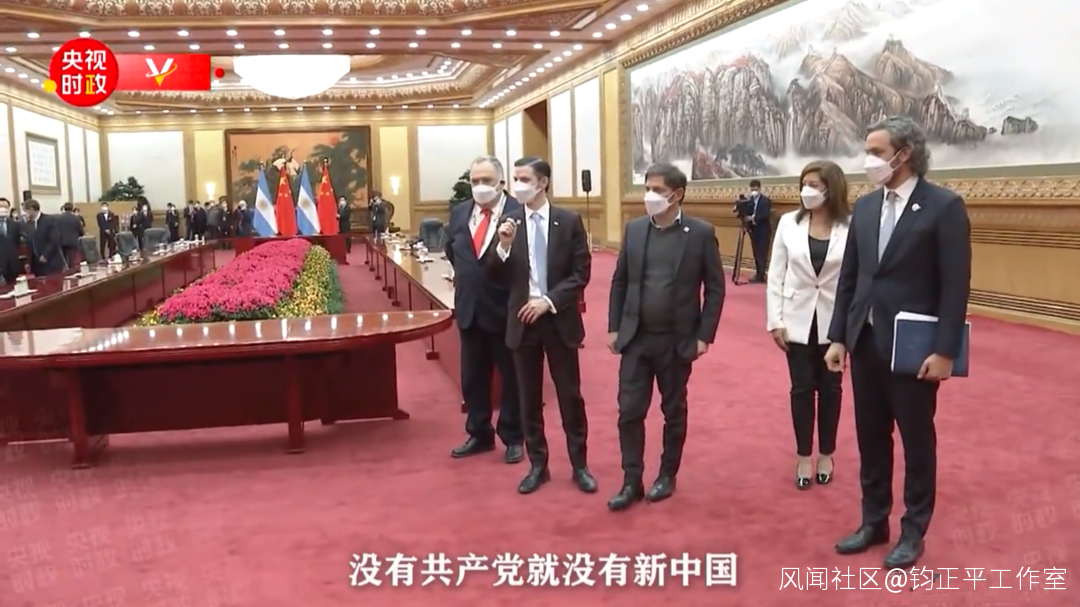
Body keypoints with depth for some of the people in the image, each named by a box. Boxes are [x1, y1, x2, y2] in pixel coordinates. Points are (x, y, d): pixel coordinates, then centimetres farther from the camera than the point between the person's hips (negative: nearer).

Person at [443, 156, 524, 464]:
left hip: (505, 309, -6)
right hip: (469, 309, 6)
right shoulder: (459, 213, 6)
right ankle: (479, 435, 30)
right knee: (472, 377, 15)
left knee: (511, 377, 10)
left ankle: (512, 438, 24)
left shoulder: (519, 213, -14)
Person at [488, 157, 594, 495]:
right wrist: (504, 246, -17)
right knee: (529, 398, 10)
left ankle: (579, 466, 20)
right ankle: (537, 465, 23)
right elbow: (497, 277, 1)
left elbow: (581, 273, -5)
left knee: (570, 396, 7)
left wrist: (549, 300, -15)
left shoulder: (569, 221, -3)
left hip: (560, 320, -2)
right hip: (523, 321, 2)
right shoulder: (508, 222, 1)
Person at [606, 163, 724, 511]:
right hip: (635, 337, 3)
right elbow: (620, 282, 9)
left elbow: (715, 288, -4)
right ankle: (632, 482, 11)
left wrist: (704, 336, -8)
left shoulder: (701, 233, -6)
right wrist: (614, 327, 4)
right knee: (629, 411, 1)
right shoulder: (634, 229, 4)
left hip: (678, 340, -2)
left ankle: (667, 475, 26)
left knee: (674, 411, 11)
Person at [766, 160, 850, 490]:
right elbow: (776, 274, 0)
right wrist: (775, 320, -4)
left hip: (834, 321, -1)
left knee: (830, 388, 12)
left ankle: (826, 455, 28)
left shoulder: (850, 227, -9)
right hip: (798, 320, 1)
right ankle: (804, 457, 21)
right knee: (802, 388, 7)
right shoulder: (789, 223, -3)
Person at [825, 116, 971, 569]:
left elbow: (956, 286, -12)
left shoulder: (944, 206, -9)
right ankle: (874, 521, 28)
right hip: (865, 341, 6)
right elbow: (849, 277, 10)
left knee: (916, 441, 8)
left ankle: (913, 531, 22)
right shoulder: (865, 206, 8)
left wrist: (945, 351, -16)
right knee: (871, 438, 14)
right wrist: (838, 337, 6)